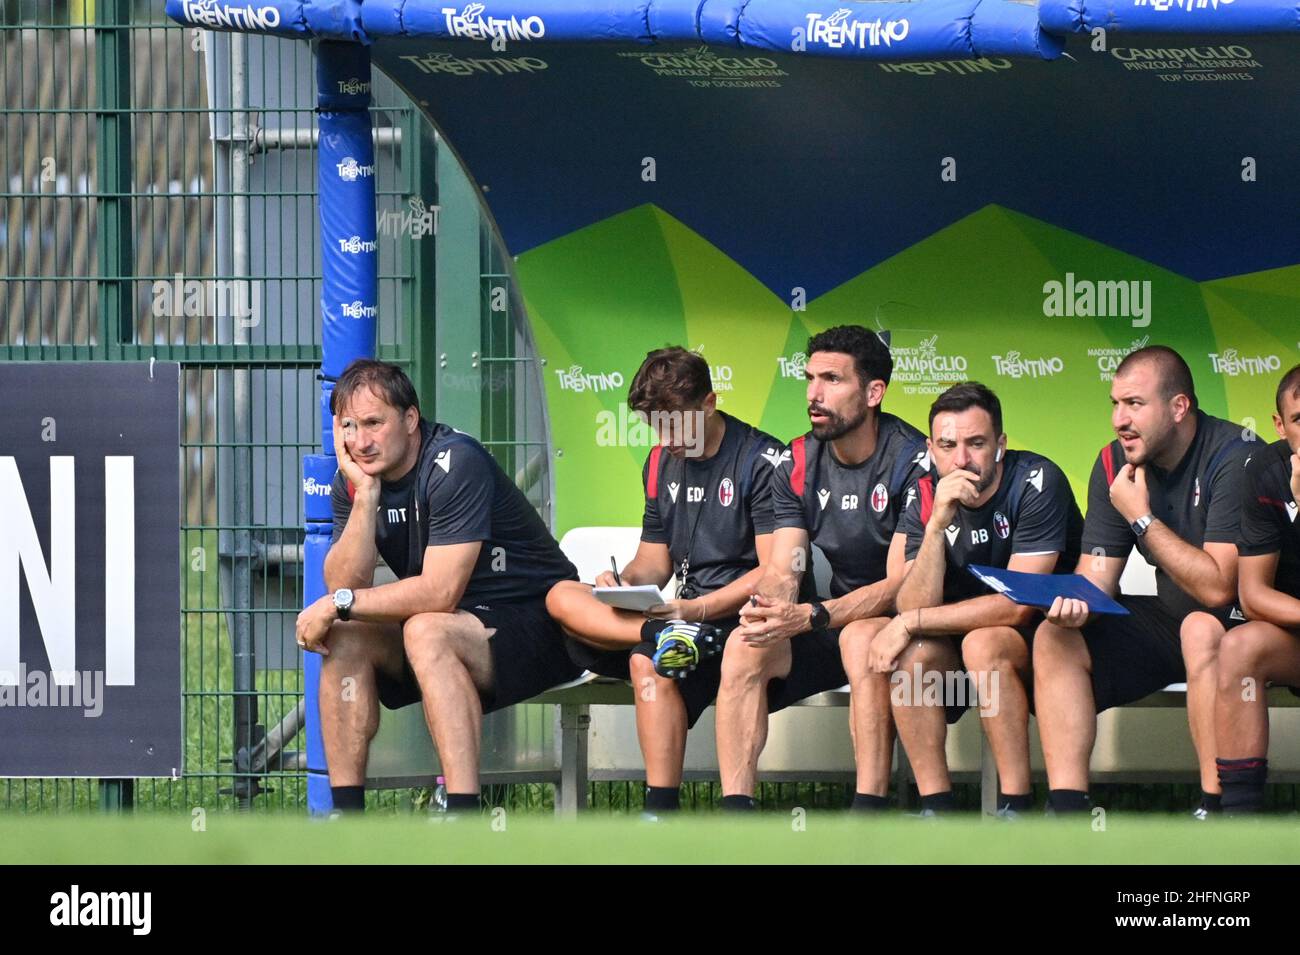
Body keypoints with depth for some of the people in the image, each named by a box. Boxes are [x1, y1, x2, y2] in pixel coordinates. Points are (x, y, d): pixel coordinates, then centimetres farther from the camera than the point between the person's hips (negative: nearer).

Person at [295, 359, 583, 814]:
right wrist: (366, 496, -21)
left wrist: (340, 604, -21)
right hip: (450, 628, 7)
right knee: (344, 637, -13)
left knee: (426, 631, -33)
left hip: (535, 626, -7)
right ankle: (347, 815, -13)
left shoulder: (454, 463, -22)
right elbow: (344, 587, -12)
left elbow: (440, 593, -27)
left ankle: (464, 816, -41)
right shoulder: (352, 481, 0)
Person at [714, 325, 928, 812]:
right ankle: (735, 814, -25)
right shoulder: (800, 466, 3)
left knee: (861, 638, -38)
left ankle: (869, 814, -39)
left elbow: (901, 584, -21)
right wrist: (768, 608, -28)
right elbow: (782, 571, -2)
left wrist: (809, 617, -33)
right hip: (838, 619, 6)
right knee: (744, 647, -20)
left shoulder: (913, 461, -16)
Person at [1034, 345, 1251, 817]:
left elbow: (1218, 587, -27)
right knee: (1055, 639, -10)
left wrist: (1141, 517, -23)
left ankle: (1217, 810, -34)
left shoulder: (1233, 459, -21)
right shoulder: (1115, 464, 0)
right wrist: (1075, 602, -25)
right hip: (1170, 620, 7)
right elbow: (1096, 576, 0)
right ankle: (1066, 812, -19)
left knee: (1201, 629, -38)